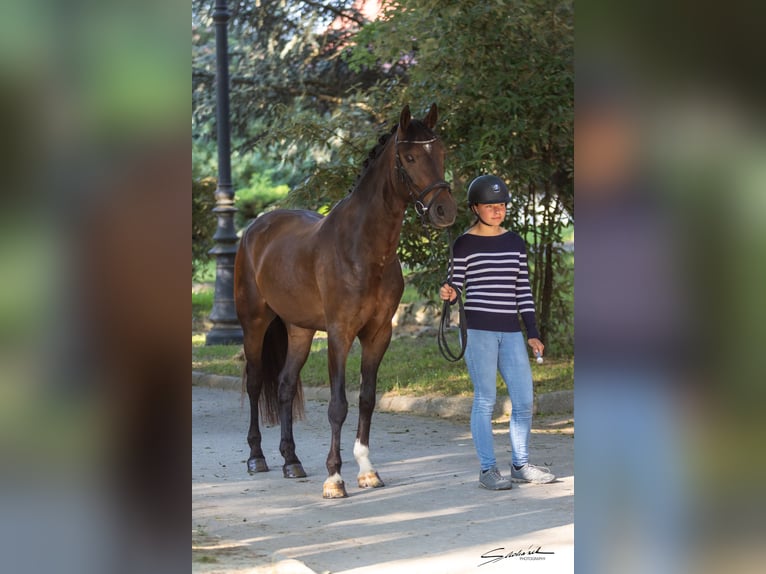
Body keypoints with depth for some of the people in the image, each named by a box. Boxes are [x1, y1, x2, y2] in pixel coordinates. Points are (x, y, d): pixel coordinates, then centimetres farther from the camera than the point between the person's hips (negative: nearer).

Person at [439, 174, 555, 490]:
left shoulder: (515, 243, 12)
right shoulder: (464, 244, -1)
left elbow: (523, 290, 13)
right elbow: (458, 287, 2)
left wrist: (532, 333, 9)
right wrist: (449, 294, -22)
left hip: (510, 331, 5)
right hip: (478, 330, -5)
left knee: (524, 401, 4)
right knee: (485, 400, -2)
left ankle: (520, 465, 18)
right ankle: (487, 470, 5)